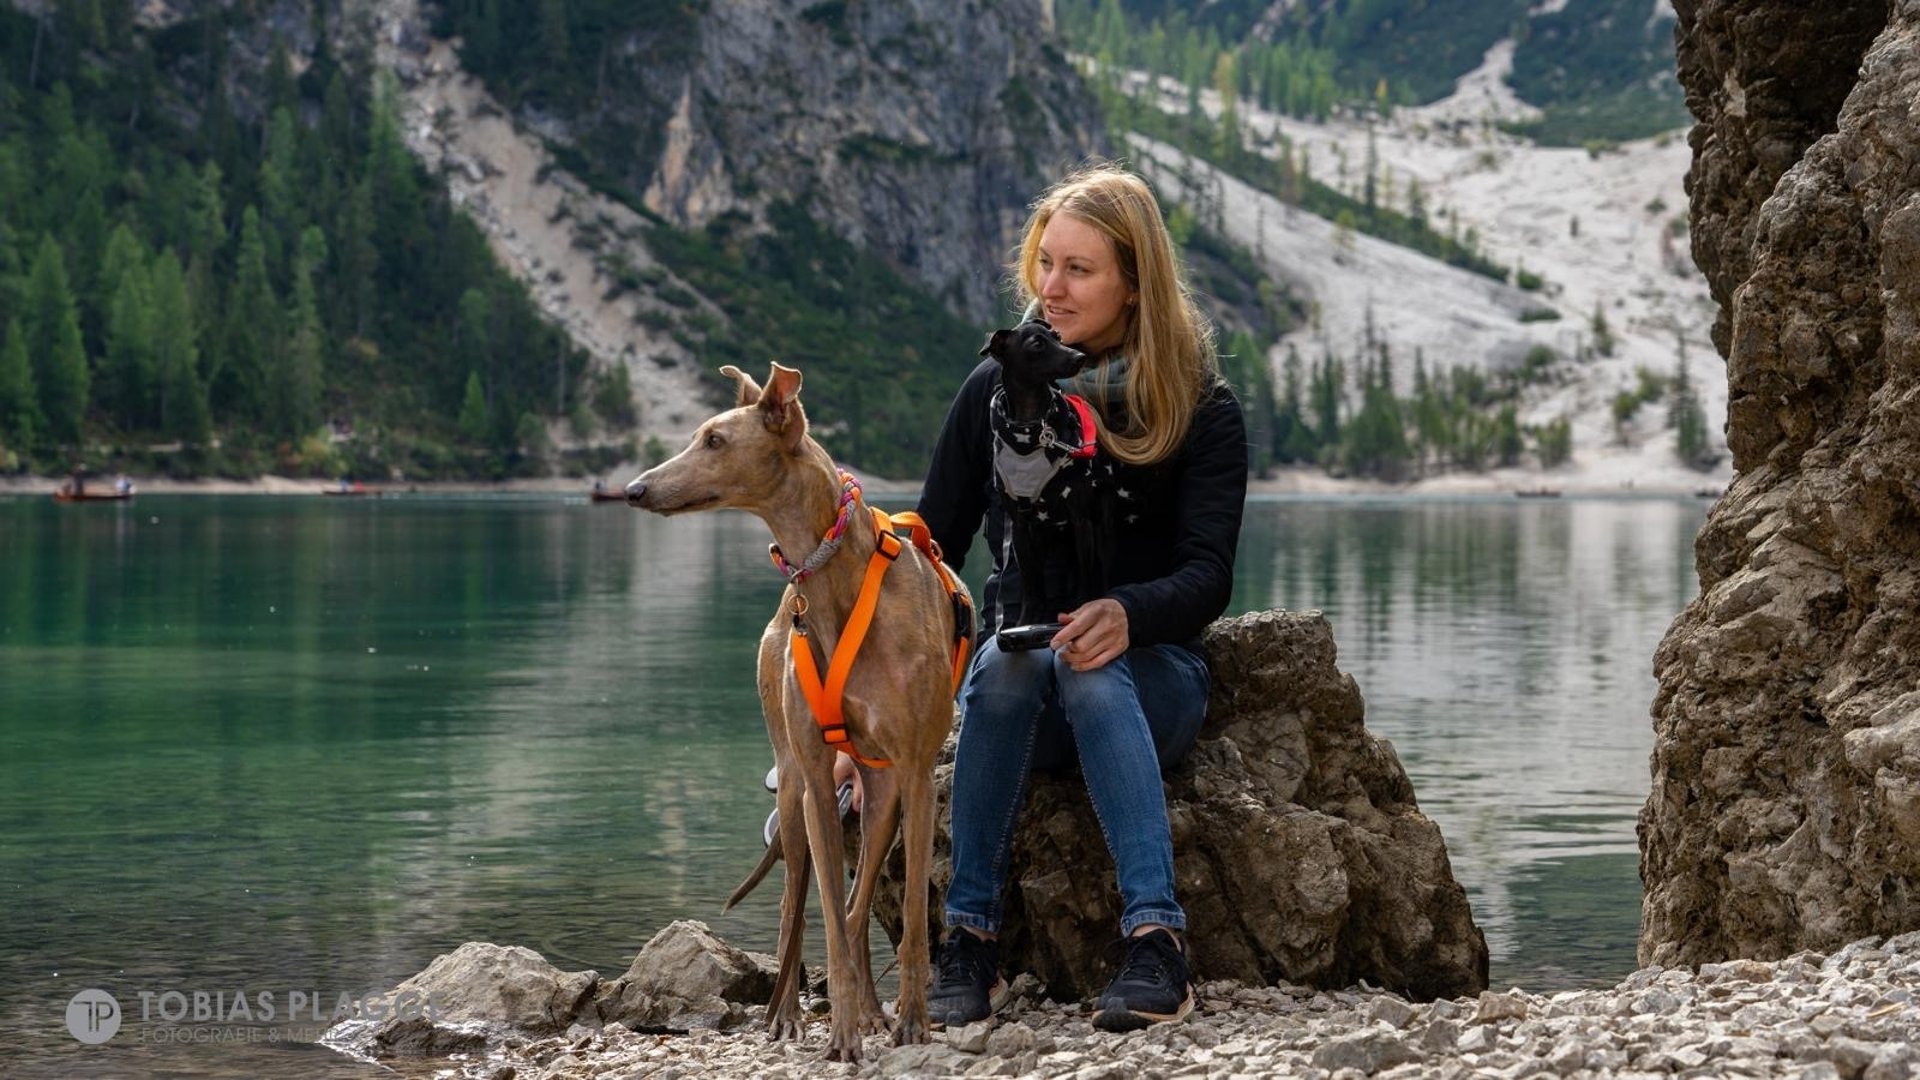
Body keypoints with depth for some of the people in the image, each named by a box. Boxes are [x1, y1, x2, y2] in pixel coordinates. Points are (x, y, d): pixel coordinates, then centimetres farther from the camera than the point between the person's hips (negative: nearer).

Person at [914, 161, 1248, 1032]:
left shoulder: (1200, 407, -2)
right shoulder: (997, 390, 5)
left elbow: (1208, 578, -13)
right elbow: (931, 551, 2)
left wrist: (1126, 615, -37)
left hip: (1151, 675, -2)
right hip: (1019, 684, 2)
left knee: (1092, 667, -36)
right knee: (1008, 659, -34)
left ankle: (1156, 942, -46)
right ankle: (970, 941, -32)